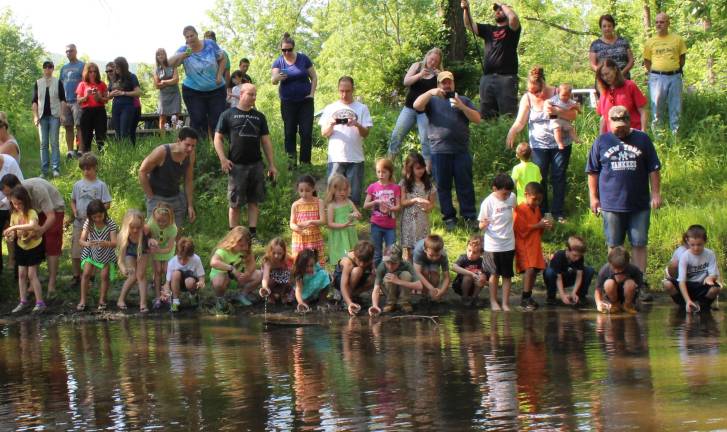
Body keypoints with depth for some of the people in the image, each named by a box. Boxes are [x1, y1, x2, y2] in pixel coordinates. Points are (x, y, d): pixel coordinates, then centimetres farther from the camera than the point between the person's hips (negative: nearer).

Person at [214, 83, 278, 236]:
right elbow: (218, 138, 2)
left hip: (256, 165, 3)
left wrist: (272, 165, 10)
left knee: (254, 201, 4)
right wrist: (223, 159, -12)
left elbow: (266, 141, 15)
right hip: (236, 166, -3)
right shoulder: (228, 115, 3)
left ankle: (253, 234, 8)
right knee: (235, 203, 0)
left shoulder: (259, 117, 14)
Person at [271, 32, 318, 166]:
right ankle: (291, 160, 4)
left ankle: (305, 161, 2)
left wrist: (312, 93, -6)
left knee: (306, 132, -5)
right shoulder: (278, 62, -1)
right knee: (289, 132, 0)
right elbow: (273, 80, -14)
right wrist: (277, 77, -38)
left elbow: (314, 77, 5)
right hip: (287, 103, 1)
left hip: (305, 101, 0)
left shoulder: (303, 59, -1)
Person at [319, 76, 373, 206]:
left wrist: (357, 125, -19)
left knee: (354, 196, -1)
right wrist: (331, 124, -13)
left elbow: (366, 133, 2)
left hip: (355, 158, -1)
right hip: (335, 158, 1)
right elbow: (324, 133, 8)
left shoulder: (361, 108, 8)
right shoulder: (330, 108, 12)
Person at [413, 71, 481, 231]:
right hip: (439, 151, 0)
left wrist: (461, 107, -7)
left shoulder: (463, 100, 19)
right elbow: (416, 106, -4)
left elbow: (477, 119, 7)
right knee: (443, 186, 3)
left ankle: (469, 217, 3)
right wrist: (430, 92, -15)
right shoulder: (432, 100, 15)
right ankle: (449, 218, 9)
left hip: (461, 150, 0)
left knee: (465, 185, -1)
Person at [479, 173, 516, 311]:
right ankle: (493, 301, 22)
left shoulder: (512, 197, -3)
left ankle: (505, 303, 13)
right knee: (495, 274, 8)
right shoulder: (488, 202, -15)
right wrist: (484, 224, -34)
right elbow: (481, 225, -11)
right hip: (493, 244, -4)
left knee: (507, 275, 6)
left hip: (508, 244, 4)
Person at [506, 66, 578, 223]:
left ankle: (558, 212, 12)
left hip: (560, 144, -1)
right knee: (539, 178, 1)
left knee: (559, 177, 4)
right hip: (539, 145, 1)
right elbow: (520, 122, -12)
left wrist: (556, 111, -25)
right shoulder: (527, 98, -6)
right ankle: (541, 213, 11)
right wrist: (512, 133, -32)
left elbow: (573, 115, -8)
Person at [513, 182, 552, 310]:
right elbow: (522, 229, -17)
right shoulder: (520, 210, -10)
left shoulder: (537, 209, 16)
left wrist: (545, 225, 5)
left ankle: (528, 297, 16)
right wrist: (539, 225, -17)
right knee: (529, 269, -18)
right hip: (524, 245, -8)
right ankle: (525, 299, -15)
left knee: (535, 270, 5)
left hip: (535, 245, 8)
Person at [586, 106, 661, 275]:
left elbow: (653, 170, 6)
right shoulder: (601, 142, 4)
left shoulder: (642, 140, 3)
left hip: (640, 204, 0)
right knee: (614, 246, 8)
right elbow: (593, 172, 7)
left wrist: (656, 193, 1)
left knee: (639, 245, 3)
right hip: (611, 204, 0)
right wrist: (593, 197, 4)